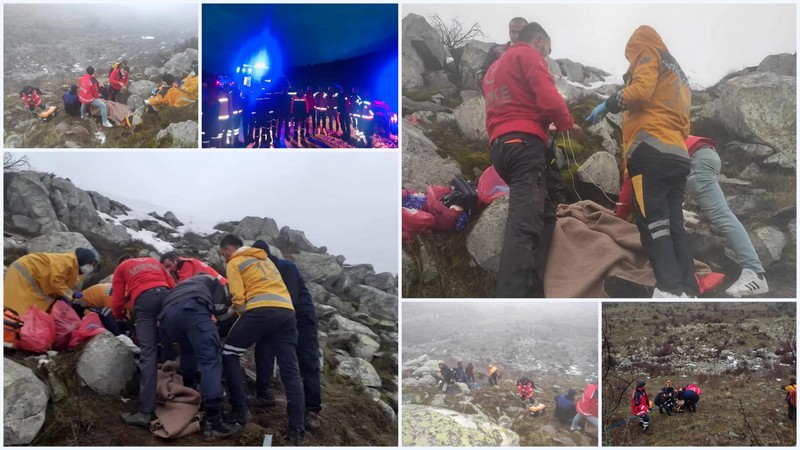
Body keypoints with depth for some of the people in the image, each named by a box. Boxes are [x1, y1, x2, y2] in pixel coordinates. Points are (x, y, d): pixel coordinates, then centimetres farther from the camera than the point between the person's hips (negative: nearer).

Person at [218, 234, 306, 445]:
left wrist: (232, 310, 21)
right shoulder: (264, 259, 32)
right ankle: (297, 430, -2)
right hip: (287, 311, 6)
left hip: (261, 311, -6)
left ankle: (241, 410, 7)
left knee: (229, 354, 14)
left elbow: (239, 300, 0)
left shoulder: (234, 263, 10)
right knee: (290, 372, 4)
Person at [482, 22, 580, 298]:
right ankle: (509, 304, -33)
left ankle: (530, 292, 4)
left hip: (500, 146, 9)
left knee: (542, 215, 15)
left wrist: (547, 127, 24)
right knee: (524, 226, -20)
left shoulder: (494, 68, 31)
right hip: (524, 144, -9)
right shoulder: (528, 54, 4)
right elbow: (548, 97, -11)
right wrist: (567, 123, 7)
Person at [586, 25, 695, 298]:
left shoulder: (649, 55, 10)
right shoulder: (678, 76, 34)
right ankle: (688, 291, -5)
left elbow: (640, 91, -10)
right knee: (673, 224, 3)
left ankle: (670, 290, -24)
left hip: (651, 151, -8)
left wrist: (608, 105, 1)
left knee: (652, 222, -14)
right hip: (679, 156, 8)